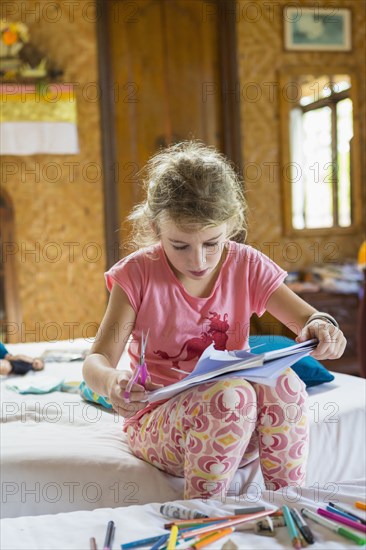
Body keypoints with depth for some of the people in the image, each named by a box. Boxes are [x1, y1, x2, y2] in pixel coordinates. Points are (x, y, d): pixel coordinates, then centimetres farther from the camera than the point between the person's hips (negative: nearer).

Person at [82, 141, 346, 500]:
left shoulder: (246, 266, -2)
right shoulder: (138, 274, -10)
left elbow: (306, 318, 1)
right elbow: (96, 361, -13)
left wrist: (321, 326, -25)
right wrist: (110, 382, -38)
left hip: (234, 425, 3)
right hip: (157, 422, -3)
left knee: (281, 382, -29)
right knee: (231, 394, -34)